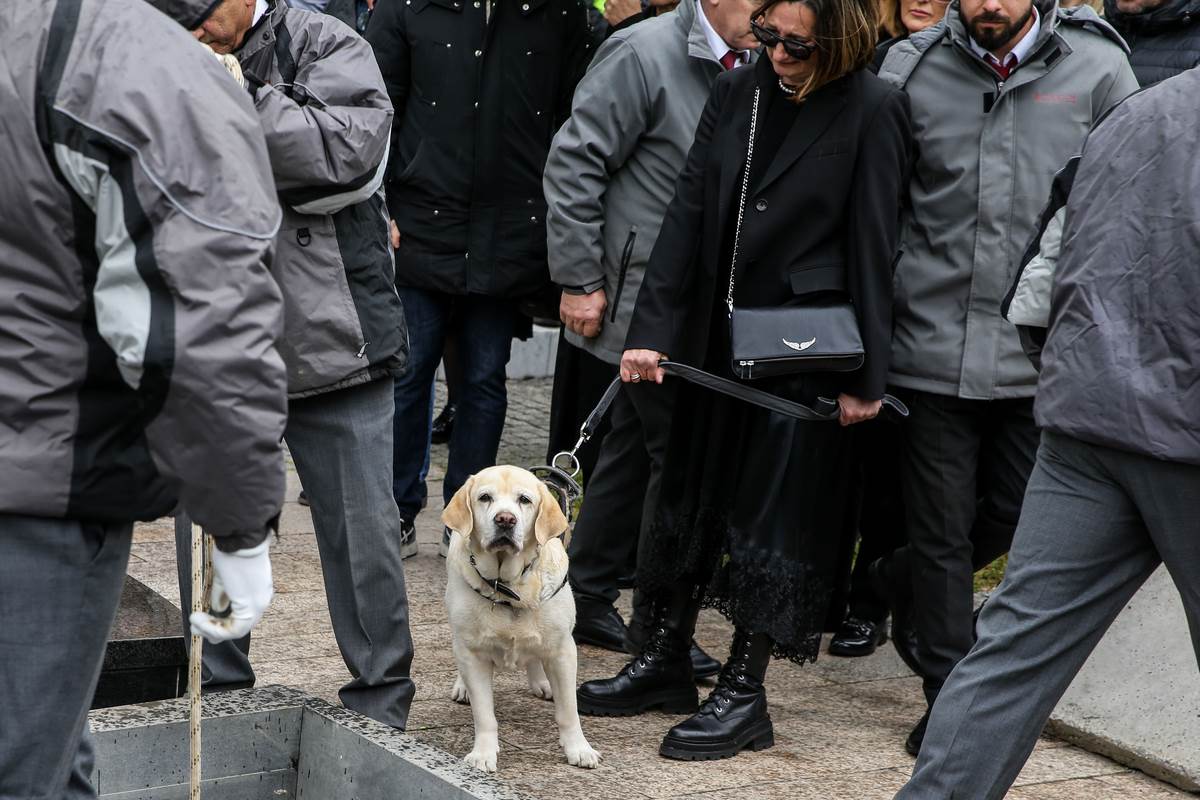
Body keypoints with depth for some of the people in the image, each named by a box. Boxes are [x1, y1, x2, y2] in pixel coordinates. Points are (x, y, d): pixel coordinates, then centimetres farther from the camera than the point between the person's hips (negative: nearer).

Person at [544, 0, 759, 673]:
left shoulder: (756, 67, 7)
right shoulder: (645, 54, -12)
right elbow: (573, 163, -11)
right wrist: (580, 280, -13)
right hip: (644, 296, -7)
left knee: (636, 449, 15)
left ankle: (586, 599, 28)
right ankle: (658, 626, 10)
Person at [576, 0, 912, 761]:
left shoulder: (873, 111, -11)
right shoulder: (739, 91, 3)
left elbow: (872, 247, -11)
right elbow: (690, 212, 2)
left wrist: (865, 377, -11)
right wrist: (653, 327, -4)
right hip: (717, 334, 6)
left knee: (775, 512, 2)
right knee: (691, 493, 14)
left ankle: (745, 692, 13)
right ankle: (668, 662, 28)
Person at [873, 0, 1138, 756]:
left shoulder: (1098, 69, -2)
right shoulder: (911, 65, 1)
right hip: (933, 343, 0)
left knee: (1016, 515, 12)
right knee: (943, 530, 7)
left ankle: (904, 582, 43)